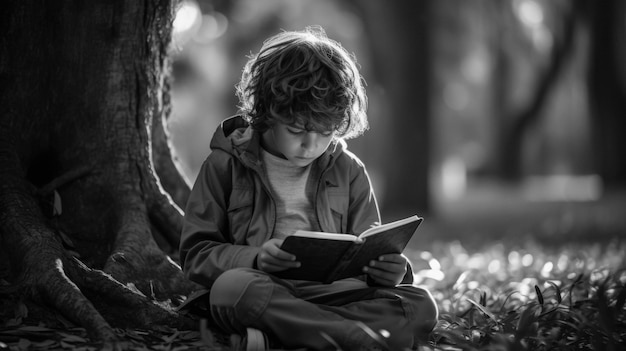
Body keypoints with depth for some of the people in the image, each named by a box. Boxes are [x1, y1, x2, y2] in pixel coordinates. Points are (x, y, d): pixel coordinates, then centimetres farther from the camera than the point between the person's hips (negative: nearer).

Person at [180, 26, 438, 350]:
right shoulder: (226, 165, 4)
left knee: (420, 305, -22)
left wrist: (387, 271, -12)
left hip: (330, 292, 3)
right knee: (232, 286, -37)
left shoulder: (348, 171, 13)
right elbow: (196, 253, 0)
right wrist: (254, 259, -20)